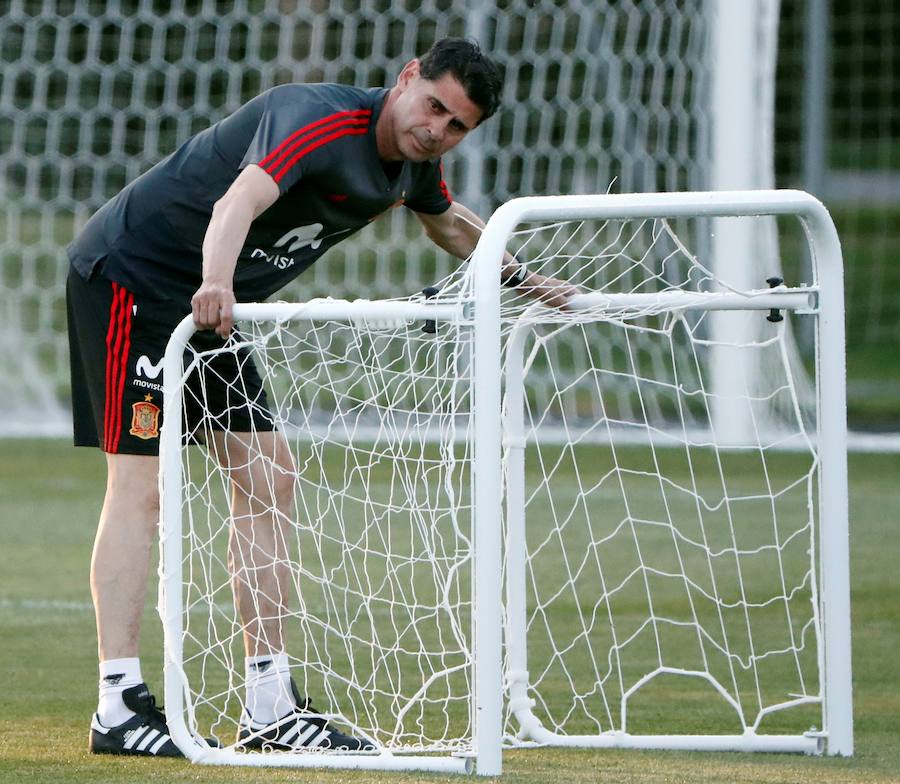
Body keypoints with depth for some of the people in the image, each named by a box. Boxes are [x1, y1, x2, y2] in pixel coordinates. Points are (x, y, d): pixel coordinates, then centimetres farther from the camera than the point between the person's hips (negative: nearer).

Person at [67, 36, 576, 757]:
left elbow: (448, 221, 29)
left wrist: (523, 278, 29)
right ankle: (120, 706, -17)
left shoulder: (415, 164, 3)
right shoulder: (322, 122, -26)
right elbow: (240, 200, -45)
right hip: (130, 273, -10)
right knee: (140, 484, -15)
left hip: (208, 302, 10)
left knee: (268, 482, 7)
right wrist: (216, 282, -63)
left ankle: (271, 708, 10)